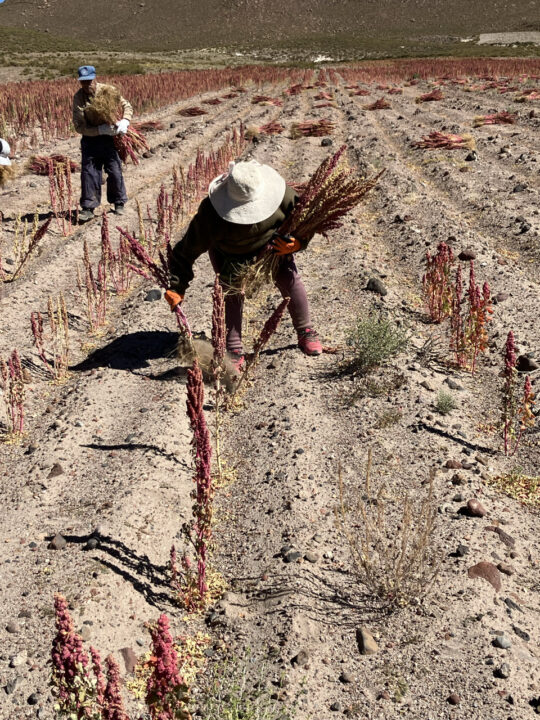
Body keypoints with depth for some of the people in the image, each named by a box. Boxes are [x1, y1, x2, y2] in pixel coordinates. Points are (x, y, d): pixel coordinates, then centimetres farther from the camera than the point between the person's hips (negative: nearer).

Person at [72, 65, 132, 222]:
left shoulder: (108, 90, -8)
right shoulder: (78, 97, -10)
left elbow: (126, 106, 0)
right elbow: (79, 126, -15)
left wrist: (124, 121, -21)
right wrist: (100, 129, -27)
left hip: (110, 137, 0)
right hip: (90, 139, 0)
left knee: (115, 171, 4)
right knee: (88, 172, -4)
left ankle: (119, 203, 21)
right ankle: (88, 208, 2)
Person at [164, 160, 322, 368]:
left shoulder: (279, 193, -33)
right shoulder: (211, 213, -39)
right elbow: (188, 250, -32)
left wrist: (297, 243, -33)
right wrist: (176, 288, -34)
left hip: (270, 242, 2)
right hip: (227, 252, -2)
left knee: (289, 279, -5)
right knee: (231, 290, -14)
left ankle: (305, 333, 16)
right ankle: (233, 350, 0)